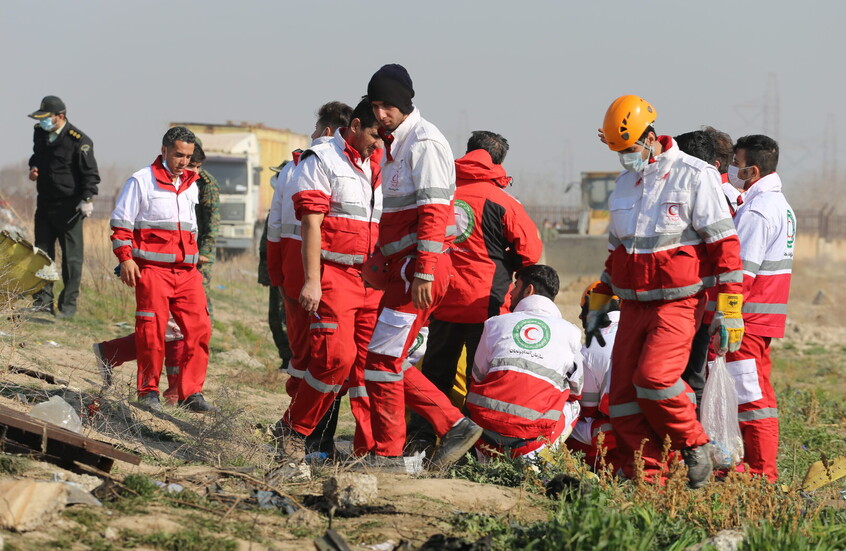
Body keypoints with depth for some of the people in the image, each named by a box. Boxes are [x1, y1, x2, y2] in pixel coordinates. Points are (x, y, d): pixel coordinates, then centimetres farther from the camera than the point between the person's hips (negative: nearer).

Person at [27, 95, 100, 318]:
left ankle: (68, 305, 3)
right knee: (42, 252, 7)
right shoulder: (40, 133, 8)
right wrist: (33, 168, 5)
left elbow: (90, 173, -11)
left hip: (69, 206, -7)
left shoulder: (79, 140, -13)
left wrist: (87, 199, -21)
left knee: (71, 257, -1)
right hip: (45, 203, 7)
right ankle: (43, 301, 13)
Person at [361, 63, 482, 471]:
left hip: (421, 269, -10)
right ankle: (454, 426, 13)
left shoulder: (423, 143, -11)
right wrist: (380, 259, 22)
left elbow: (433, 211, -19)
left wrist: (423, 273, -23)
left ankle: (388, 453, -3)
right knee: (392, 362, 9)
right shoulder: (394, 144, 19)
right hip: (402, 268, 10)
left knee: (382, 360, -9)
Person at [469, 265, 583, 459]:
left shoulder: (495, 323, 10)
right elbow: (577, 387, 18)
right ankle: (528, 454, 8)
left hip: (487, 422, 2)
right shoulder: (570, 332, 8)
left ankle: (488, 452, 13)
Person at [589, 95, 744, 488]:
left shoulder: (694, 176, -7)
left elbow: (724, 244, -9)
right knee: (623, 394, -2)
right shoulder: (625, 183, 14)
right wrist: (598, 304, 24)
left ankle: (695, 448, -2)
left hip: (678, 304, -7)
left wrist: (729, 308, -14)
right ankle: (643, 479, 3)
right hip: (633, 306, 7)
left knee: (653, 377, -23)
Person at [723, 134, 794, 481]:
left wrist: (721, 315, -19)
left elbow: (741, 272, -21)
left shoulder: (756, 211, -17)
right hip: (766, 317, 10)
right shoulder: (780, 205, 16)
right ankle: (756, 467, 19)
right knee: (755, 391, 14)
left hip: (748, 317, -10)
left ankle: (761, 471, -4)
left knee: (750, 394, -6)